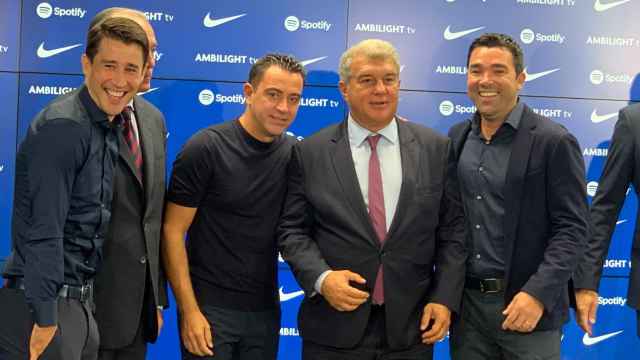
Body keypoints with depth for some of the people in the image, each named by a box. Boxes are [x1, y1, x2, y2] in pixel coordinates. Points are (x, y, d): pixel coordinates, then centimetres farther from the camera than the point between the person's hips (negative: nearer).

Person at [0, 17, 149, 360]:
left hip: (80, 302, 8)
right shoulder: (62, 126, -18)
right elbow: (43, 231, -21)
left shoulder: (108, 128, 9)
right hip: (43, 306, -8)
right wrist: (45, 318, -21)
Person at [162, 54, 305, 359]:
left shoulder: (295, 154, 2)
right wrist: (190, 310, -14)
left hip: (266, 309, 4)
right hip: (209, 307, -4)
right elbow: (172, 232, -10)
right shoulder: (205, 148, -11)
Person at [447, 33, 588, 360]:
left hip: (527, 304, -4)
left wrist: (538, 294, -20)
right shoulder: (457, 137, 7)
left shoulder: (554, 142, -9)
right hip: (465, 303, 5)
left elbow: (571, 229, -11)